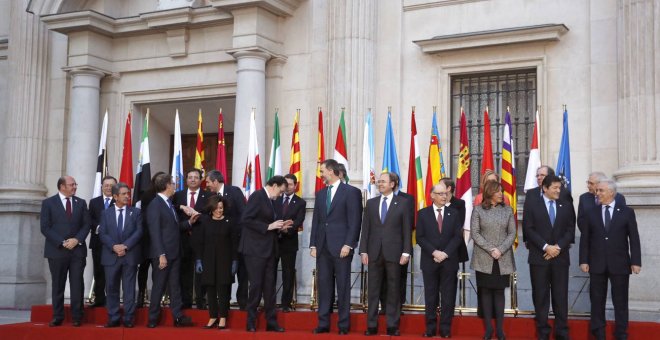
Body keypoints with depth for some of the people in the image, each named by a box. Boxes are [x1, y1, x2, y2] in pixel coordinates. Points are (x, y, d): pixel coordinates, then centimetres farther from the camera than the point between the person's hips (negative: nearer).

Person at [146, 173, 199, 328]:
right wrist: (161, 255, -21)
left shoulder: (169, 203, 14)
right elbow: (155, 232, -17)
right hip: (163, 254, -8)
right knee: (159, 286, 1)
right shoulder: (155, 205, -13)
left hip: (174, 254, 8)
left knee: (175, 286, 9)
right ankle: (153, 319, 12)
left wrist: (189, 222, 4)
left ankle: (178, 317, 12)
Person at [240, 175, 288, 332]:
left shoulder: (269, 200, 15)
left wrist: (279, 227, 5)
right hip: (255, 249, -8)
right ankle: (251, 323, 5)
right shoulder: (257, 196, -10)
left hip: (268, 249, 9)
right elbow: (247, 219, -19)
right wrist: (268, 226, -18)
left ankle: (271, 322, 12)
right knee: (256, 285, -4)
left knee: (269, 286, 8)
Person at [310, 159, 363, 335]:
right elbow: (316, 221, 16)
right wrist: (313, 245, 8)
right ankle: (323, 323, 9)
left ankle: (344, 324, 5)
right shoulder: (320, 194, 16)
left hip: (341, 246, -5)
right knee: (324, 286, 5)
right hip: (322, 246, 5)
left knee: (343, 286, 0)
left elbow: (355, 221, -7)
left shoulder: (350, 192, -2)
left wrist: (348, 244, -14)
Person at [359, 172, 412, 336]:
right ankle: (372, 325, 8)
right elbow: (365, 229, 9)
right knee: (373, 290, 4)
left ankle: (392, 325, 8)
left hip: (394, 252, -2)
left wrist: (406, 252, -6)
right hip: (374, 252, 3)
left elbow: (407, 229, 0)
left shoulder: (403, 203, 3)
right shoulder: (371, 203, 12)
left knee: (393, 290, 3)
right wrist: (363, 251, 1)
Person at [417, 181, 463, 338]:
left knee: (448, 296, 0)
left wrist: (445, 253, -11)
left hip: (449, 261, 1)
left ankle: (445, 329, 5)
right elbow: (420, 237, -1)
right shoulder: (423, 214, 6)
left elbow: (458, 236, 1)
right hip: (429, 261, 0)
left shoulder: (454, 213, 8)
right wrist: (434, 252, -12)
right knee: (430, 296, 3)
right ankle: (430, 328, 8)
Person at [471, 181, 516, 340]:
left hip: (503, 259, 1)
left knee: (499, 291, 3)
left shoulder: (507, 210, 6)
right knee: (486, 291, 2)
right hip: (484, 259, -1)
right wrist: (490, 249, -13)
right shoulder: (478, 210, 1)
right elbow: (474, 233, -4)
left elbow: (512, 233, 2)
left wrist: (500, 250, -12)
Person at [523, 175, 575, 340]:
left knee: (561, 295, 2)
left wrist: (558, 247, -9)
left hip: (560, 257, 2)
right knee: (541, 296, 2)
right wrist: (546, 247, -13)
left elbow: (570, 230, 5)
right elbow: (529, 230, -4)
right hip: (539, 258, -1)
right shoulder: (533, 207, 3)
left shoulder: (567, 207, 10)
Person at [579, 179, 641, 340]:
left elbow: (634, 238, 0)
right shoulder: (591, 213, 5)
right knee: (597, 301, 6)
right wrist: (583, 260, -2)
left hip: (620, 264, -1)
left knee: (620, 301, 4)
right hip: (597, 264, 2)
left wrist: (636, 261, -6)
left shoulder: (627, 212, 1)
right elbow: (585, 239, 5)